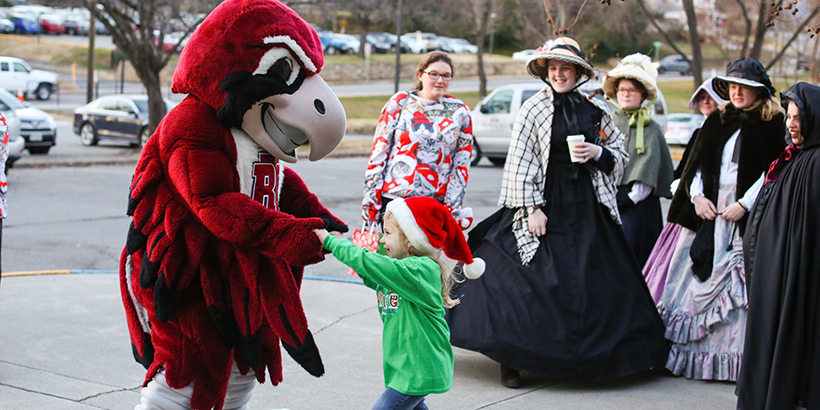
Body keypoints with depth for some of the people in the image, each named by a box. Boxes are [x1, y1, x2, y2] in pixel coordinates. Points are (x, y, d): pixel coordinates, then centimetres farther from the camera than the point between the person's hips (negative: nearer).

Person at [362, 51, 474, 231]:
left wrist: (453, 208, 0)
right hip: (391, 198, -1)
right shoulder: (400, 102, 5)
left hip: (436, 204, 1)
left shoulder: (459, 112, 9)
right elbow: (378, 151, 4)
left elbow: (462, 164, 7)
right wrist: (371, 196, -1)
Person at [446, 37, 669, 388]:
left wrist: (597, 153, -7)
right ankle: (511, 361, 4)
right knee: (530, 283, -6)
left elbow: (620, 154, 14)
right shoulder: (534, 109, -2)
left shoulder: (595, 110, 8)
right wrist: (532, 208, -12)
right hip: (545, 207, -3)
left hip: (587, 209, 4)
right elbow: (521, 163, -5)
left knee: (598, 285, 4)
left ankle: (594, 356, 19)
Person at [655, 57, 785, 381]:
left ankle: (736, 357, -3)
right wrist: (697, 196, -1)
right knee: (699, 276, 3)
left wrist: (744, 204, -14)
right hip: (708, 210, 5)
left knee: (741, 284, -9)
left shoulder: (773, 124, 0)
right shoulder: (717, 121, 16)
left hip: (748, 215, -5)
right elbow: (698, 163, 15)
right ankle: (691, 352, 10)